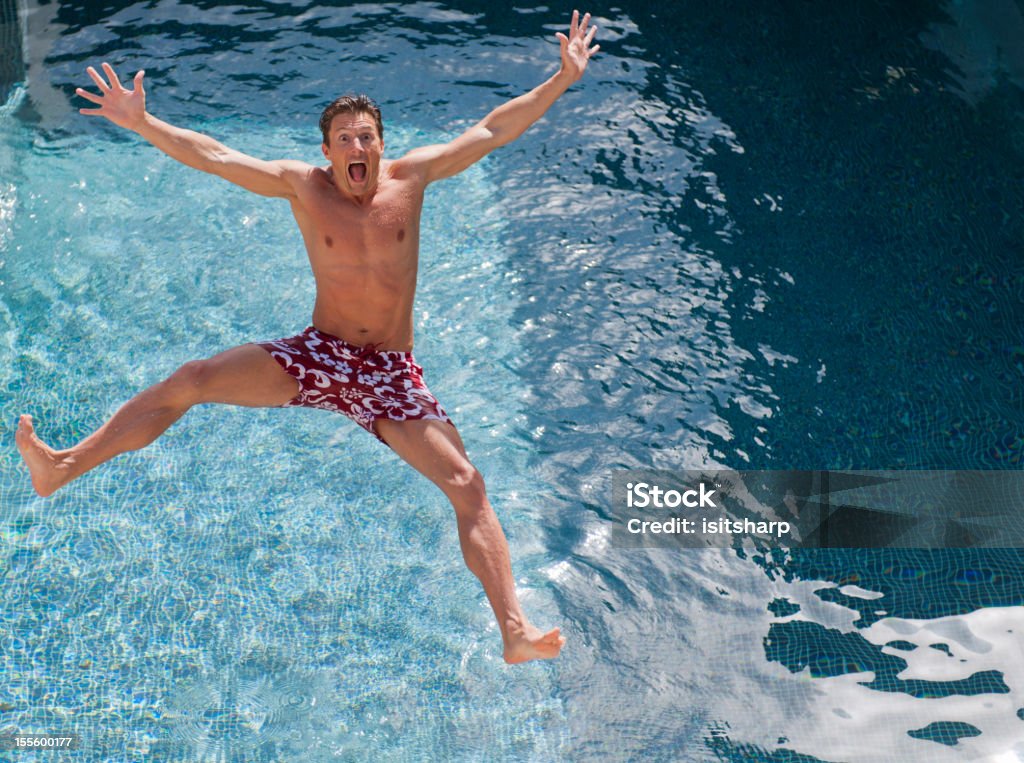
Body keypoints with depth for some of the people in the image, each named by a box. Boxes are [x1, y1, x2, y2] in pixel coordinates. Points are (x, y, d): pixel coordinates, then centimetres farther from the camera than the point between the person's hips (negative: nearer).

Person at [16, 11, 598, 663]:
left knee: (468, 485, -14)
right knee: (191, 381, -13)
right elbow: (213, 157, -5)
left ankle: (516, 630, -17)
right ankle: (63, 467, -6)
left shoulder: (412, 177, 0)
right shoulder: (304, 186, -1)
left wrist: (562, 80, 2)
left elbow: (491, 132, 3)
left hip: (393, 377, 0)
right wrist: (140, 121, -13)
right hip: (316, 359, 0)